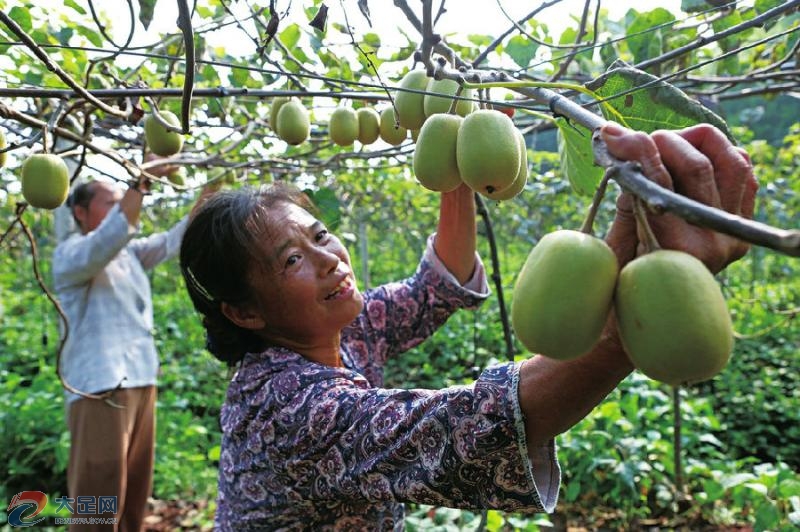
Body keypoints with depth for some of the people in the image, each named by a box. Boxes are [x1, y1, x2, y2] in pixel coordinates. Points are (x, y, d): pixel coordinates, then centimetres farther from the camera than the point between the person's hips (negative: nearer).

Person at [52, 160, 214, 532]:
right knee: (100, 496, -5)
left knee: (135, 491, 15)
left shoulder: (130, 252, 17)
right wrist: (141, 182, -29)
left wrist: (206, 198, -2)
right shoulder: (71, 253, -6)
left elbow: (171, 242, 9)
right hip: (99, 387, -8)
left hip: (141, 382, 8)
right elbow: (106, 242, -25)